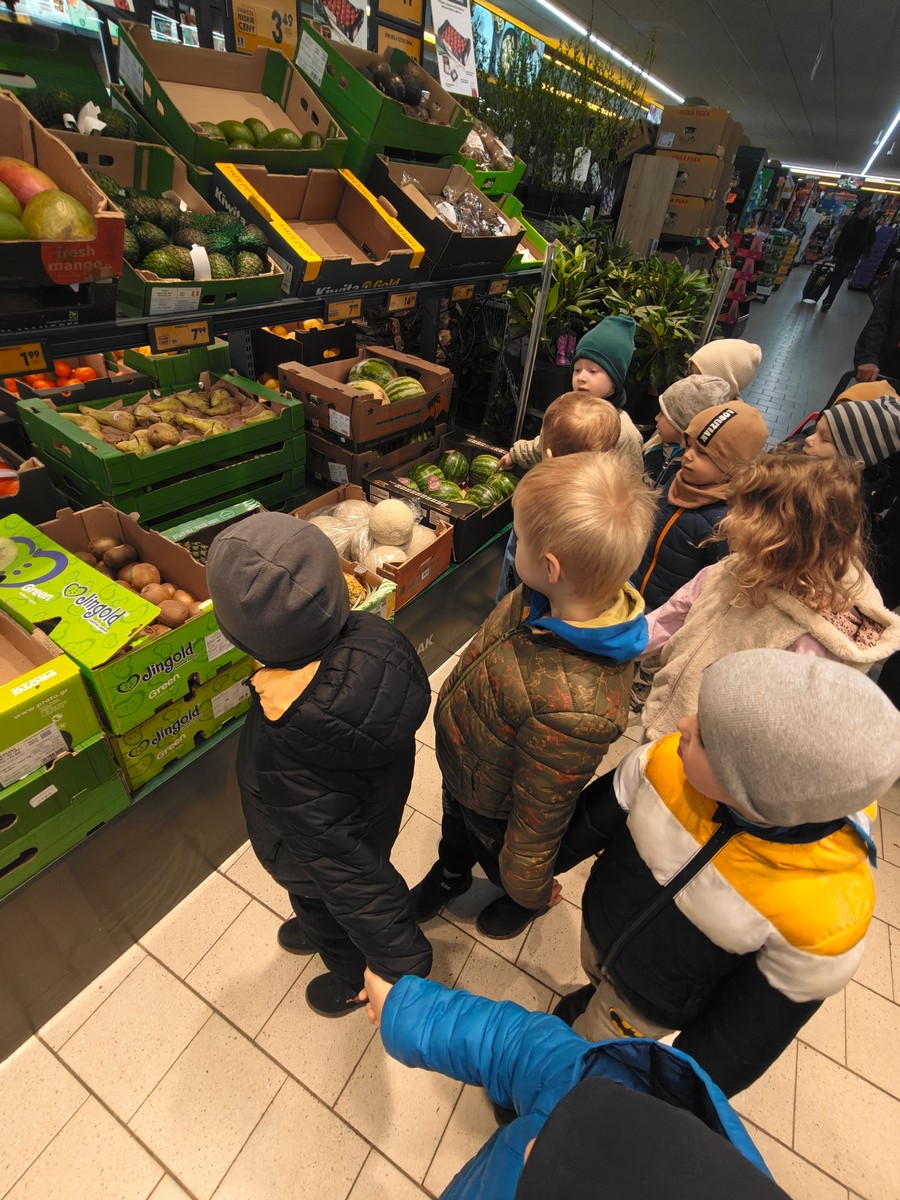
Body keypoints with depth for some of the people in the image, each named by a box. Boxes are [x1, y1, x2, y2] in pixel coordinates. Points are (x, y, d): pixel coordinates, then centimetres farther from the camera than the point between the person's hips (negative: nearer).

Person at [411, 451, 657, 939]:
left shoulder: (575, 707, -49)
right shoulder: (548, 599, -25)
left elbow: (540, 814, -30)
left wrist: (527, 890, -11)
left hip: (494, 811, -5)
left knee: (497, 858, 31)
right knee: (455, 827, 37)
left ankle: (531, 898, 68)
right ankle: (451, 873, 72)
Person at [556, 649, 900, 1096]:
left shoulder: (822, 912, -38)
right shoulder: (671, 761, -33)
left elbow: (757, 1022, -19)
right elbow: (596, 819, -12)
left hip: (653, 1005, -2)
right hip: (598, 923, 2)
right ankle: (594, 998, 68)